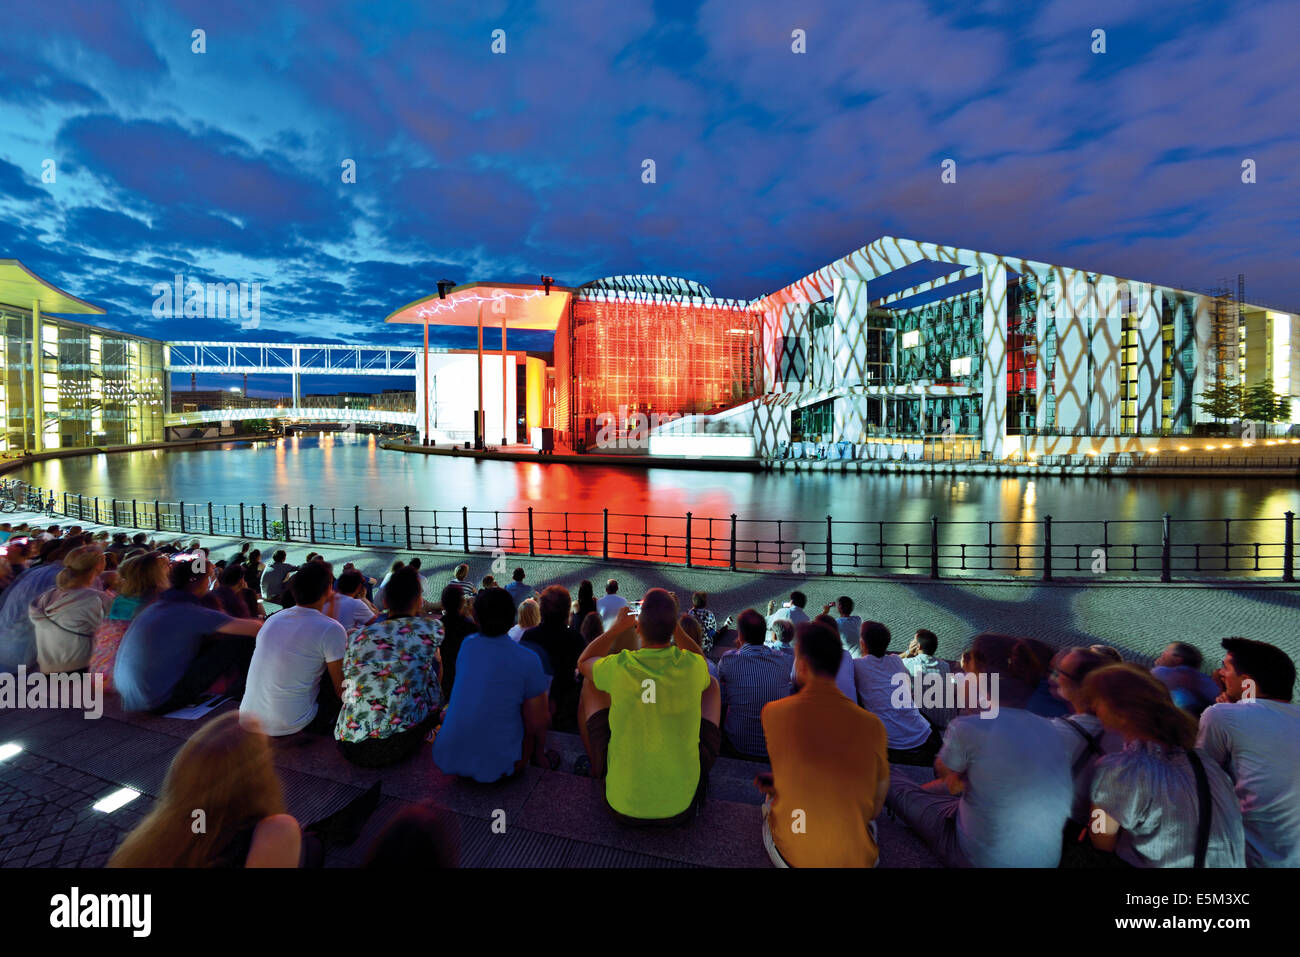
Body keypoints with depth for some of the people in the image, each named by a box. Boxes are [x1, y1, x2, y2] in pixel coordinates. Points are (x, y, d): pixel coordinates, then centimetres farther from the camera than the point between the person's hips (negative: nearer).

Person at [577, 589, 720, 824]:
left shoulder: (619, 668, -21)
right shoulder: (693, 666, -18)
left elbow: (583, 663, 4)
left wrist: (617, 627, 7)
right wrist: (670, 620, 3)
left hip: (623, 804, -1)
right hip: (681, 805, 1)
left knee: (591, 683, 14)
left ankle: (595, 766, 38)